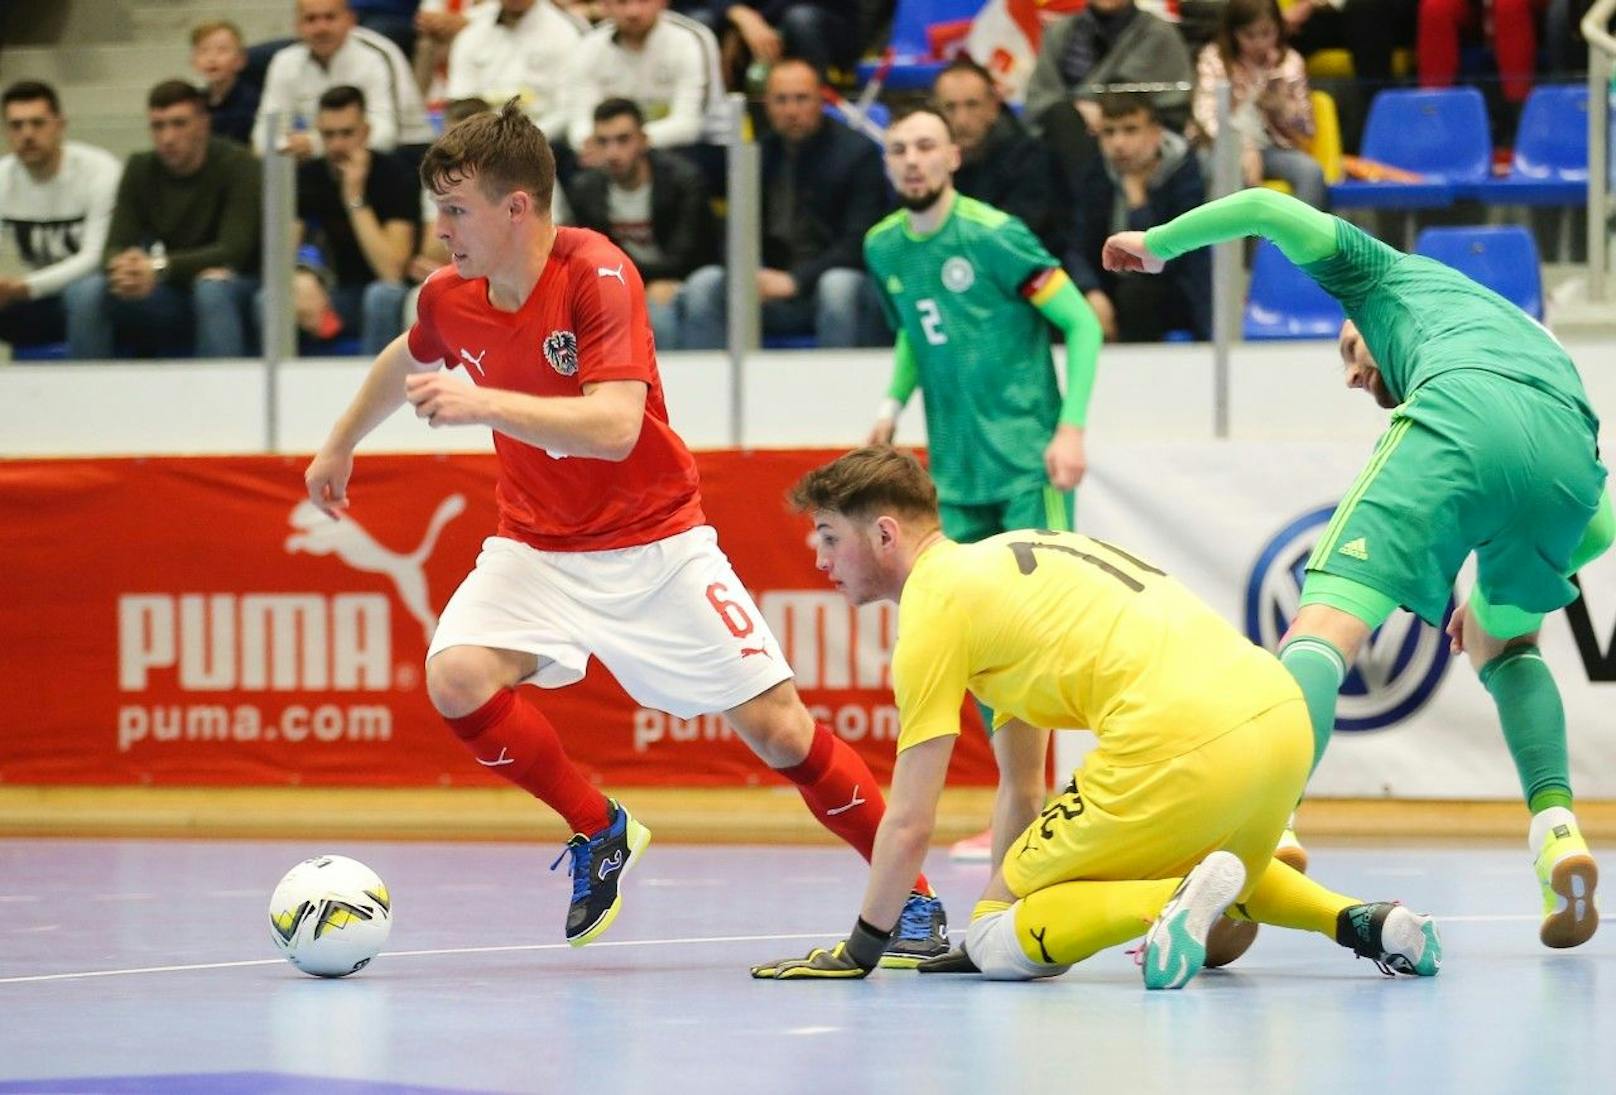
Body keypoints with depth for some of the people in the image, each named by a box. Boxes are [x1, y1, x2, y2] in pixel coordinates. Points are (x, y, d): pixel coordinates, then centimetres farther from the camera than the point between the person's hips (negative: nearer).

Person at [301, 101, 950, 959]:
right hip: (535, 546, 4)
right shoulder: (450, 298, -5)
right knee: (457, 678, -23)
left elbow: (614, 427, -35)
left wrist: (484, 404, -42)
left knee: (776, 727, -7)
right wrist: (340, 445, 33)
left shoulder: (598, 276, -23)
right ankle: (599, 832, 0)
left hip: (654, 547, -4)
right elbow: (407, 360, 21)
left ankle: (911, 895, 11)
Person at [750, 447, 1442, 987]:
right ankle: (1358, 921, 13)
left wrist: (858, 952, 12)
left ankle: (1179, 900, -21)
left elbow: (910, 825, 2)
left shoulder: (934, 599, 3)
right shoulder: (1001, 560, 29)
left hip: (1182, 745, -9)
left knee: (995, 944, 2)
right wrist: (998, 908, 37)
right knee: (1230, 879, 40)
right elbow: (1022, 785, 34)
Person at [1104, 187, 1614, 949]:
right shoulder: (1529, 336, 45)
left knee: (1322, 633, -13)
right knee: (1505, 648, 31)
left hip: (1462, 410, -5)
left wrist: (1157, 243, 39)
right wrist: (1498, 597, 42)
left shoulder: (1389, 276, 36)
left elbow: (1268, 208, 23)